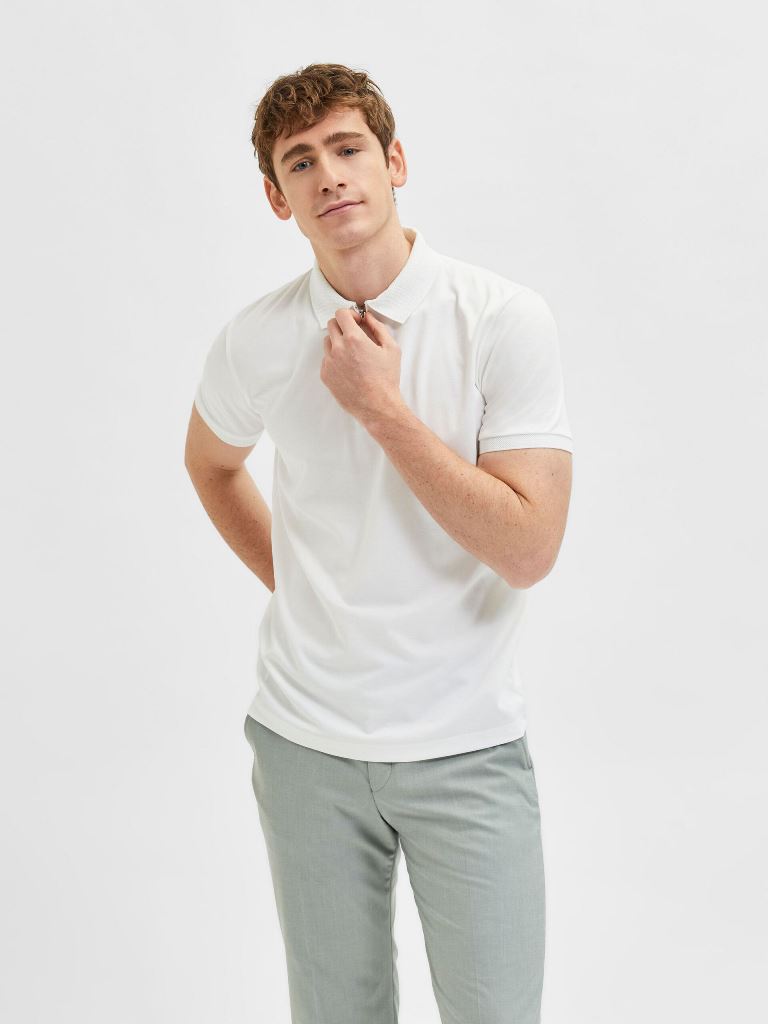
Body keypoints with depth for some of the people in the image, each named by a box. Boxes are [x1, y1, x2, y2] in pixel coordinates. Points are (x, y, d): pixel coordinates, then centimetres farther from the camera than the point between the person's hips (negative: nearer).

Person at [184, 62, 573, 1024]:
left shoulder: (504, 318, -11)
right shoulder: (253, 341, -3)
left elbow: (528, 549, -17)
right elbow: (210, 462, 20)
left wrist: (383, 407, -19)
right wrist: (286, 579, 9)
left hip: (466, 745, -2)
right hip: (305, 739, 2)